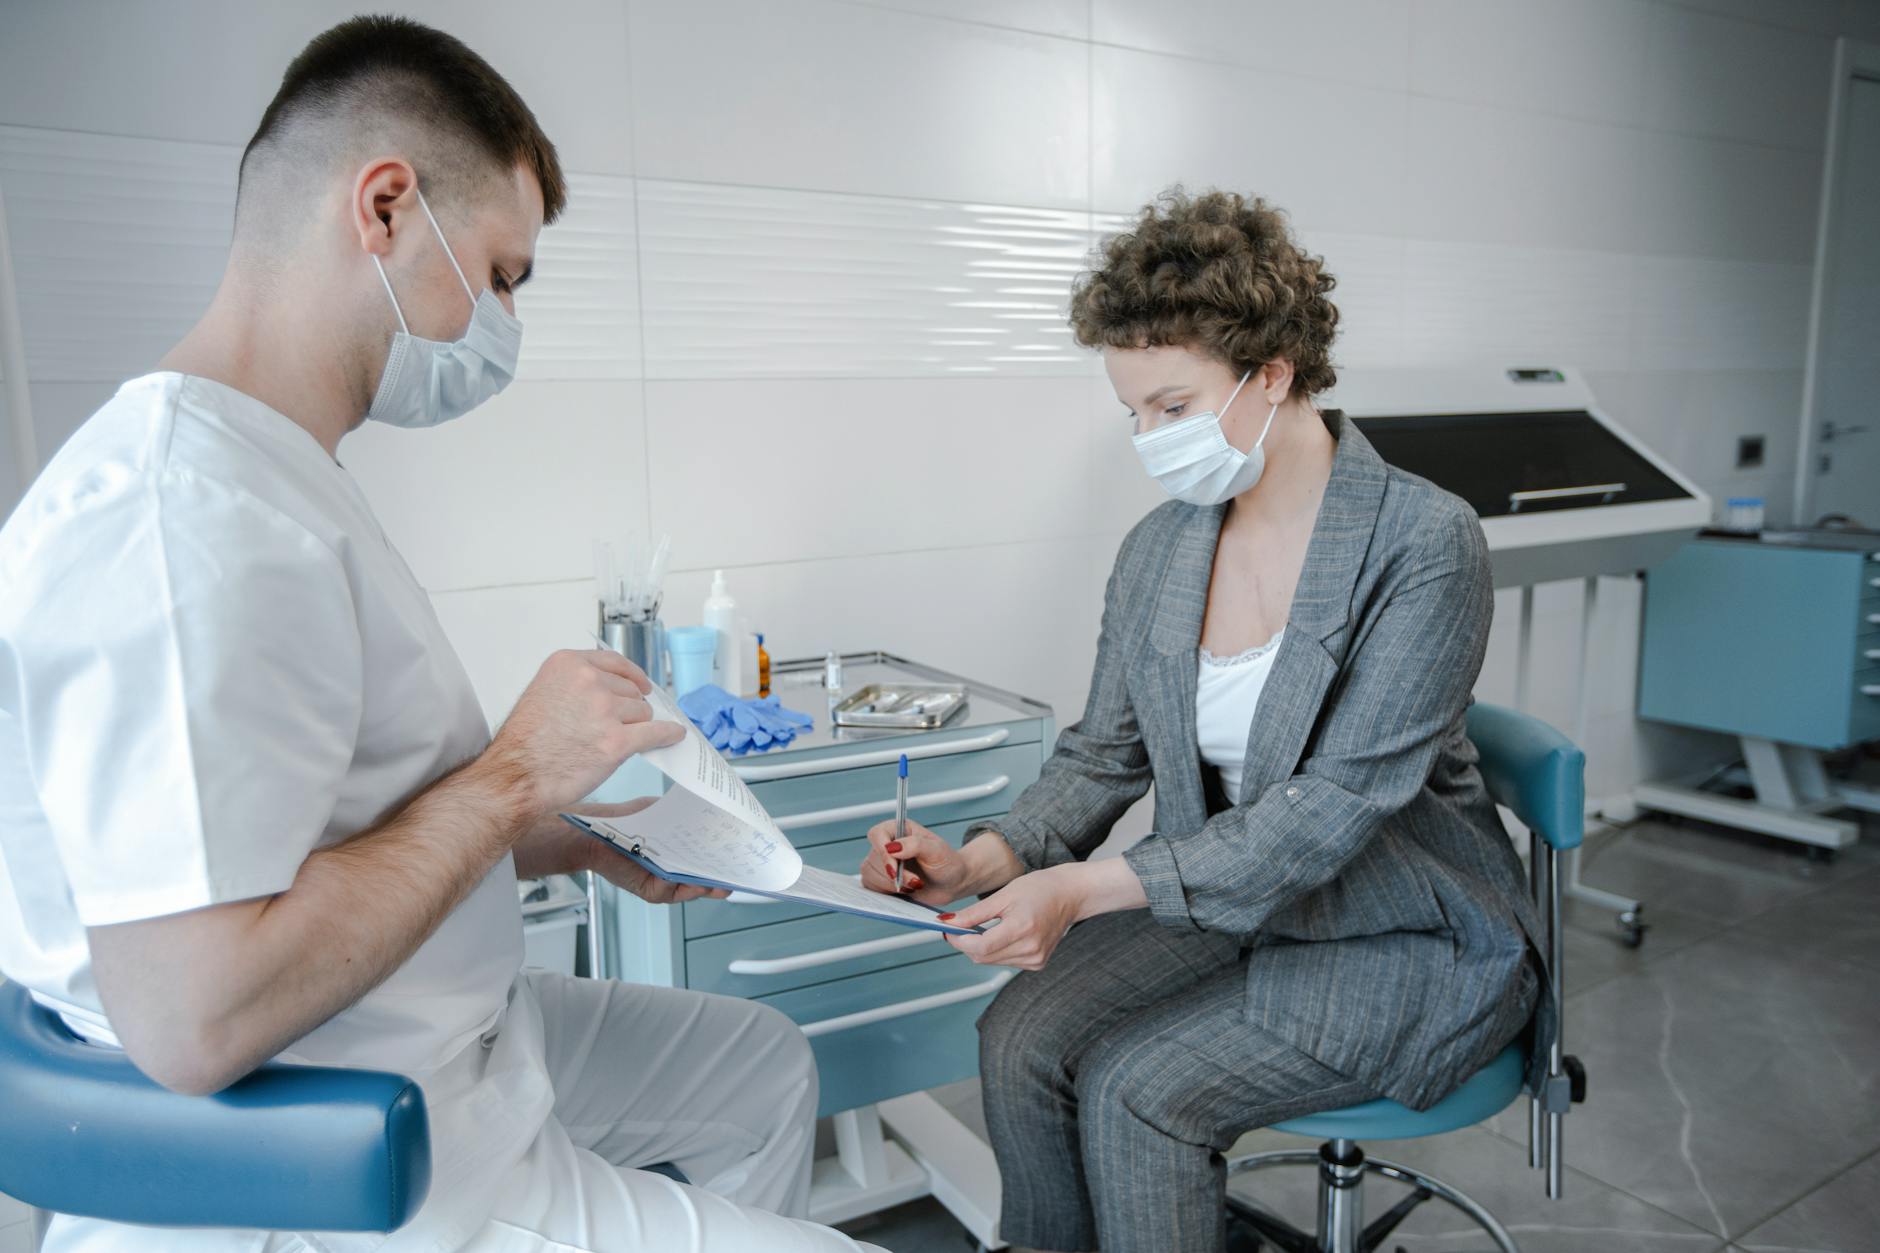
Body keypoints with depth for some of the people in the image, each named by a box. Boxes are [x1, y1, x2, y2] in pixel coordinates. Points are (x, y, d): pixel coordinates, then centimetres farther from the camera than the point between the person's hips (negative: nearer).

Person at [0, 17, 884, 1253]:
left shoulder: (277, 473, 7)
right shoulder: (183, 512, -26)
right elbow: (194, 1016, -31)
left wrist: (571, 844, 6)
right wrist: (515, 774, -22)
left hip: (446, 1045, 10)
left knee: (765, 1062, 22)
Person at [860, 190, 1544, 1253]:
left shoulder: (1425, 544, -20)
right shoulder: (1158, 550, -1)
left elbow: (1332, 807, -25)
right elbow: (1105, 754, 3)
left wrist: (1090, 888, -33)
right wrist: (985, 861, -17)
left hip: (1406, 939, -5)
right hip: (1222, 905, 5)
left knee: (1135, 1089, -22)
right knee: (1022, 1036, -16)